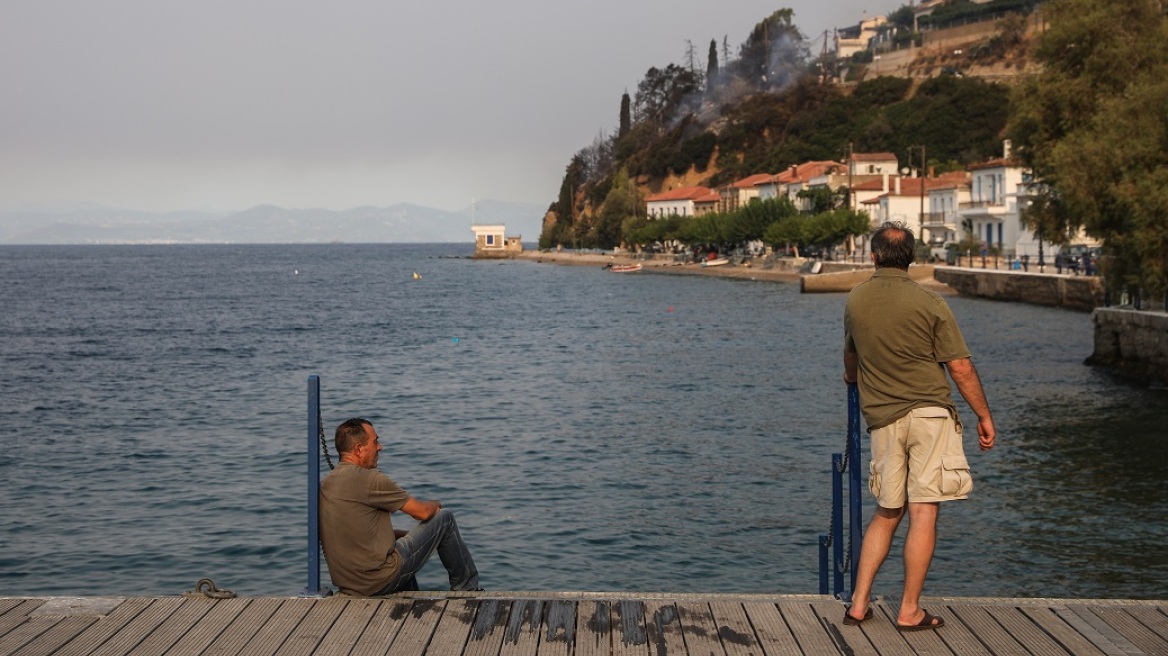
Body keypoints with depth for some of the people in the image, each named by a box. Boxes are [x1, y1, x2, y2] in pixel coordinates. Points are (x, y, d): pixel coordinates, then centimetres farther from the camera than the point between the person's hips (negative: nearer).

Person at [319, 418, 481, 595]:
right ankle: (468, 589, 19)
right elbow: (422, 512, -9)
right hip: (379, 581, -9)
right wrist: (436, 505, 13)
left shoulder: (325, 484, 10)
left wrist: (405, 534, 19)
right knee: (445, 517, 4)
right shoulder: (369, 479, -17)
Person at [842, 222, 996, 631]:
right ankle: (909, 611, 4)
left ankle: (858, 604, 13)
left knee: (886, 513, 15)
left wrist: (852, 379, 47)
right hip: (929, 414, -4)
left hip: (882, 419, 4)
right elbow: (961, 369, -6)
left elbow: (850, 358, 24)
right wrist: (984, 416, 5)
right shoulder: (929, 303, -7)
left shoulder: (855, 301, 6)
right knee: (924, 514, 1)